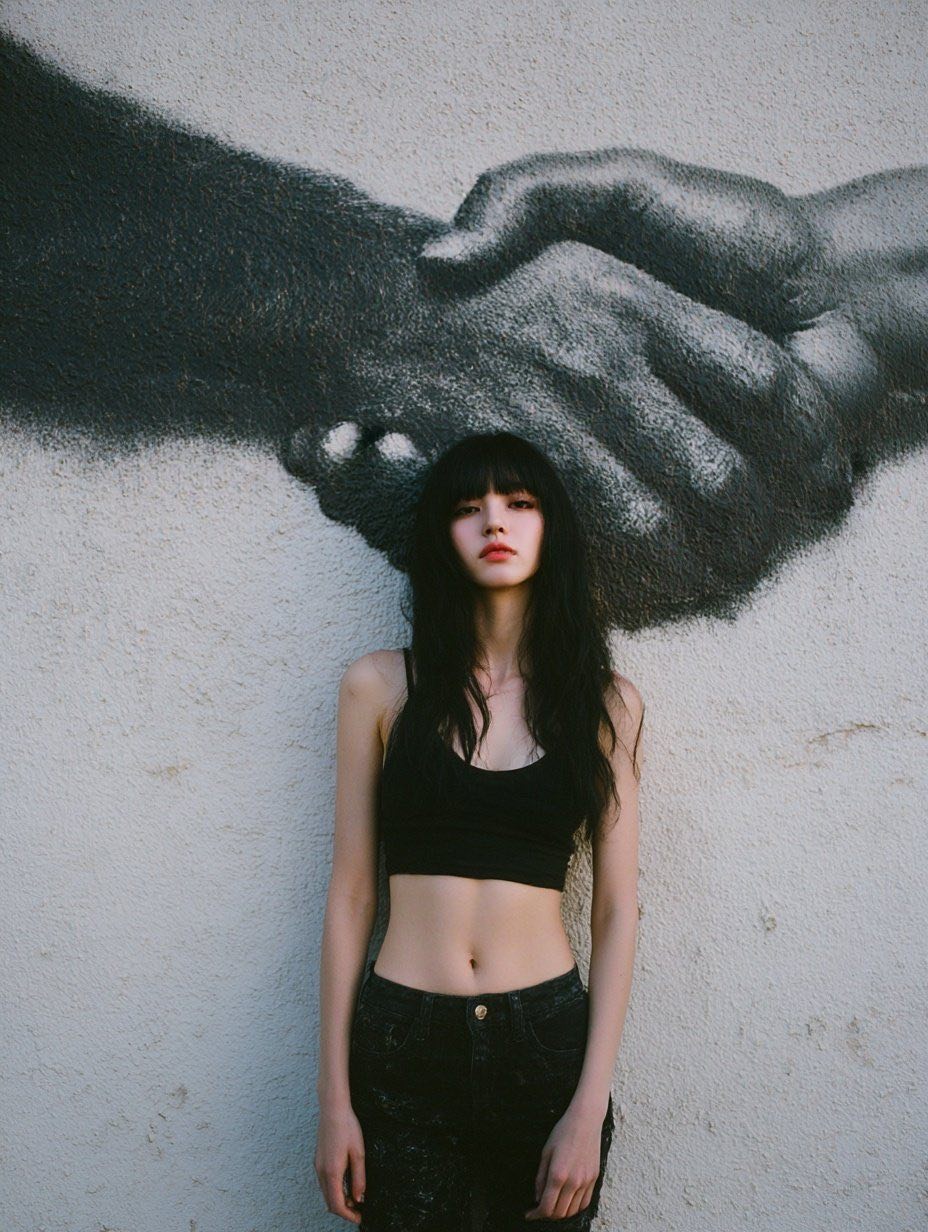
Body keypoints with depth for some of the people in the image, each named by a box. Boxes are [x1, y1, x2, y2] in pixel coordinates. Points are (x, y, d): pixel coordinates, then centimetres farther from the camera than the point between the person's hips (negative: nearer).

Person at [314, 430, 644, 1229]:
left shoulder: (606, 703, 1)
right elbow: (351, 895, 1)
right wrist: (335, 1096, -1)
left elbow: (616, 909, 1)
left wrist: (591, 1108, -5)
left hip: (548, 1042, 1)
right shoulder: (381, 686, 0)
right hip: (401, 1045, 0)